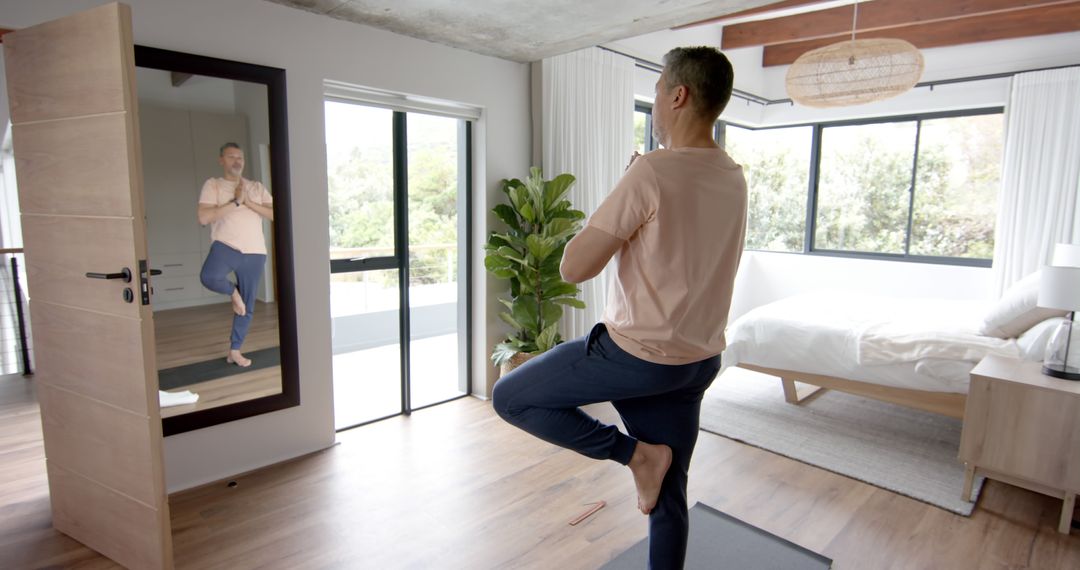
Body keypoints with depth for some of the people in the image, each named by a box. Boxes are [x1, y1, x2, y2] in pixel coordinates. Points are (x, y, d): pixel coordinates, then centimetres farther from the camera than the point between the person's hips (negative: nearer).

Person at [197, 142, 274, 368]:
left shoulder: (257, 187, 15)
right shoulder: (213, 185, 5)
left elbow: (276, 214, 3)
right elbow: (204, 217, -9)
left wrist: (249, 202, -8)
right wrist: (235, 202, -11)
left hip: (254, 252, 3)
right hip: (225, 246, -3)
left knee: (248, 306, 6)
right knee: (209, 277, -35)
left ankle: (234, 350, 22)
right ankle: (233, 291, 1)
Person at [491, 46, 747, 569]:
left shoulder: (651, 171, -19)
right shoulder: (732, 179, 7)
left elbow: (574, 268, -16)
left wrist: (620, 196, -1)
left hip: (638, 353, -8)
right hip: (699, 359, 9)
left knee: (510, 397, 7)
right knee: (669, 498, 19)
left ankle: (636, 453, 6)